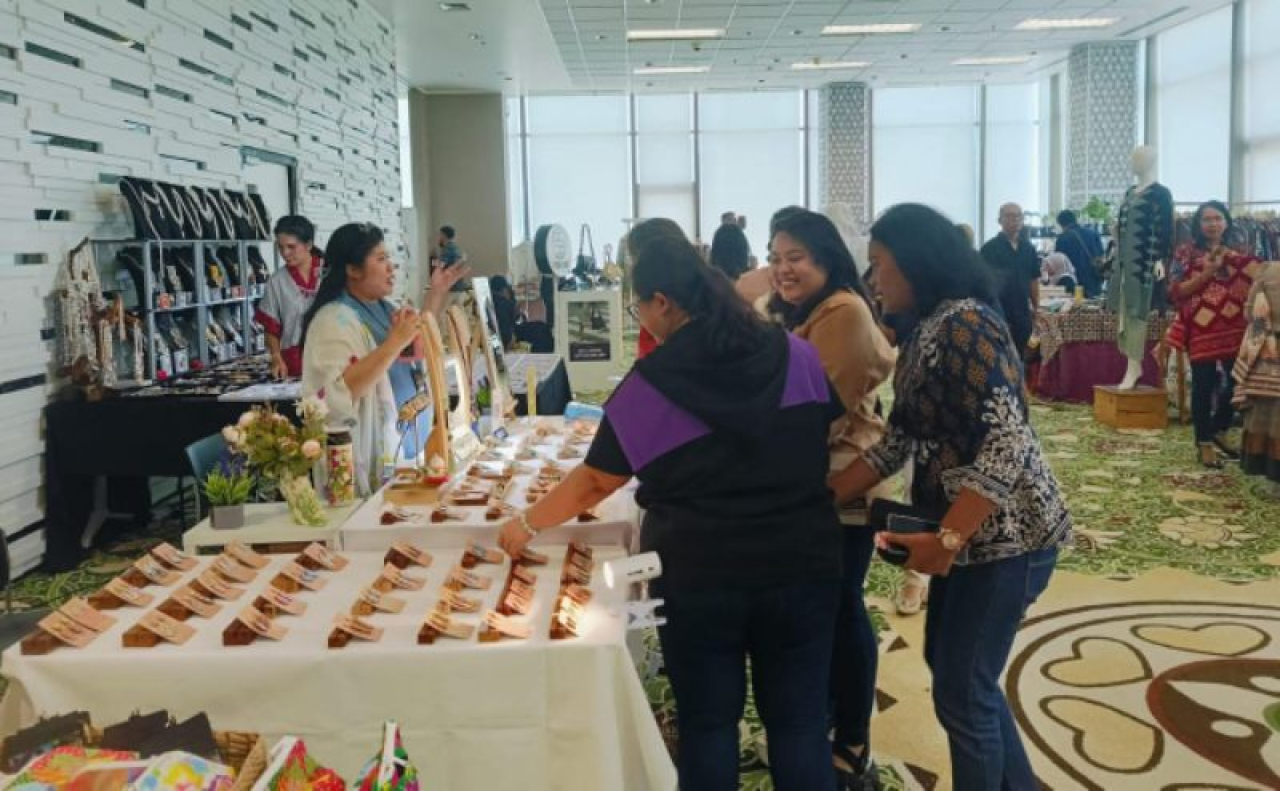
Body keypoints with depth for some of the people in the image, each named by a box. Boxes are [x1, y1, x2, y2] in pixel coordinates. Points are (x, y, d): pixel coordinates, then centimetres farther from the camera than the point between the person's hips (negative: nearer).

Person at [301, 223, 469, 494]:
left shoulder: (382, 309, 10)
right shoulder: (334, 320, -17)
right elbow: (340, 393, -29)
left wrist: (438, 292, 19)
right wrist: (394, 343, -31)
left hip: (409, 444, 9)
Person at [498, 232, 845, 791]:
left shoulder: (649, 384, -9)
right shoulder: (798, 356, -1)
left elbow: (596, 481, -1)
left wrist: (528, 524, 13)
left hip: (697, 576, -2)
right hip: (802, 566, 2)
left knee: (708, 722, 14)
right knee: (799, 719, 13)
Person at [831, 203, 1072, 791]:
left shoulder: (965, 322, -19)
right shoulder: (922, 333, 10)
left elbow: (1005, 441, -26)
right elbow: (898, 442, 11)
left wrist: (946, 541, -25)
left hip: (1004, 533, -10)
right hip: (969, 531, 10)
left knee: (961, 691, 2)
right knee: (950, 666, 22)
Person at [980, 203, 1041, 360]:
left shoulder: (1028, 248, 10)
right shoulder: (989, 248, -6)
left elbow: (1033, 280, 15)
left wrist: (1036, 309, 11)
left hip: (1023, 314, 5)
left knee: (1020, 358, 10)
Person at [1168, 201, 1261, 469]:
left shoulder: (1238, 256, 12)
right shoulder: (1186, 253, -1)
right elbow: (1175, 292, -9)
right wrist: (1207, 273, -16)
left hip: (1234, 328, 4)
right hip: (1202, 329, -4)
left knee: (1235, 383, 8)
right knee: (1204, 386, -2)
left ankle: (1220, 432, 29)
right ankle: (1204, 443, 8)